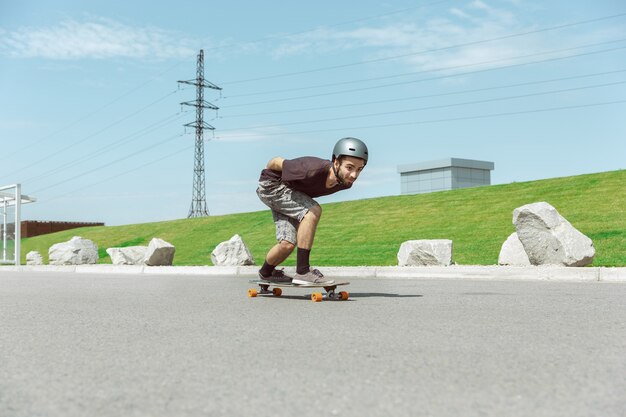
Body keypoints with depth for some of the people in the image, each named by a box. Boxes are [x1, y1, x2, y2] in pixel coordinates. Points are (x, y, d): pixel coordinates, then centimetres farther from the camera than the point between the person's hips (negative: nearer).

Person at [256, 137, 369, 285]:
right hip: (271, 185, -7)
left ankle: (266, 272, 27)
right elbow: (277, 162, -22)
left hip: (291, 191, 7)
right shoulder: (313, 170, -41)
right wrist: (267, 173, -1)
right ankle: (302, 271, -23)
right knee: (313, 211, -28)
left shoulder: (345, 182, -17)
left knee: (288, 245, -3)